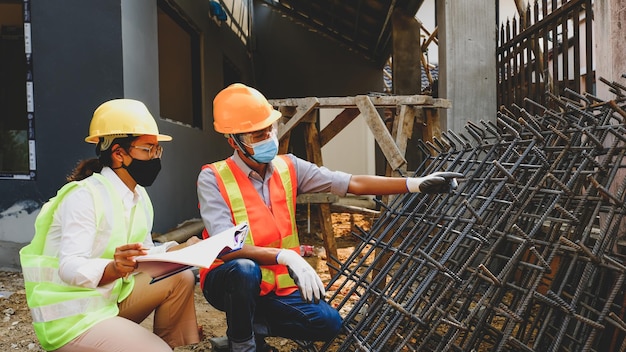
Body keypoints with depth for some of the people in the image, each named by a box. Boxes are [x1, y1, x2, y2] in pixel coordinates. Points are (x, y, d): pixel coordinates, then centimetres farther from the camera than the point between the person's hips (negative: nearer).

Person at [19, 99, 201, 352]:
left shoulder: (139, 195, 5)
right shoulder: (85, 196, -20)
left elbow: (142, 254, 5)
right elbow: (70, 268, -28)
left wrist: (180, 251, -13)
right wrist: (113, 269, -47)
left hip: (111, 297, 8)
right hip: (69, 315, -8)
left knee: (181, 277, -8)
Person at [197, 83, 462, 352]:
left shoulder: (288, 167, -5)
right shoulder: (213, 179, -17)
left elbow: (353, 183, -11)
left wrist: (417, 184, -19)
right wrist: (285, 256, -40)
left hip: (277, 283, 4)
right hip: (229, 281, -4)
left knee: (328, 323, -13)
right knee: (245, 269, -37)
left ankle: (255, 325, 10)